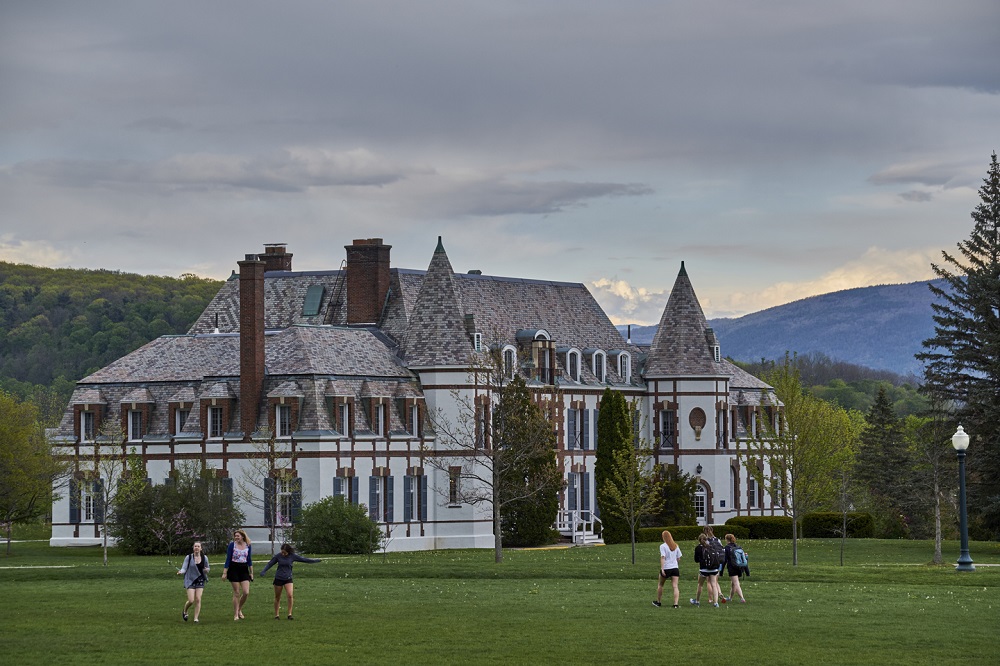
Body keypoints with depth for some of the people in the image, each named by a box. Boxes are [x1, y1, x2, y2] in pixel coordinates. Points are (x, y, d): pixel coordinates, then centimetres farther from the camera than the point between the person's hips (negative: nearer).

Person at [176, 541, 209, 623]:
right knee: (191, 600, -9)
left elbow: (207, 568, 14)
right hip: (190, 580, -2)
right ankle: (185, 612, 23)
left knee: (198, 599, -8)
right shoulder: (189, 557, -4)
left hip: (200, 581, 2)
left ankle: (196, 618, 2)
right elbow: (184, 568, -8)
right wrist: (181, 572, -31)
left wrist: (206, 570, -10)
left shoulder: (204, 558, 3)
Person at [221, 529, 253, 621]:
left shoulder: (248, 546, 4)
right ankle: (235, 614, 9)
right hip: (234, 570, -3)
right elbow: (228, 559, -4)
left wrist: (251, 573, 11)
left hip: (244, 570, 3)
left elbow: (249, 560, 12)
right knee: (236, 593, -1)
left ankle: (239, 610, 18)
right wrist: (224, 573, -6)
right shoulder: (232, 545, -5)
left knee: (246, 592, -6)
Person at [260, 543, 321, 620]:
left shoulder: (292, 556, -5)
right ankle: (276, 615, 18)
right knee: (277, 598, 6)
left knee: (290, 595, -18)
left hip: (288, 579, 0)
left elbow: (304, 559, 0)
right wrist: (263, 571, -12)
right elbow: (270, 564, 2)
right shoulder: (278, 556, -6)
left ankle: (289, 614, -11)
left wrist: (316, 561, 1)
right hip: (278, 578, 0)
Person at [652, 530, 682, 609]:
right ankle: (675, 604, -16)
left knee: (660, 585, 17)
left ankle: (658, 602, 28)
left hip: (666, 568, -3)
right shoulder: (676, 546, 8)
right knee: (675, 586, -4)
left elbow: (663, 557, -16)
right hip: (675, 568, 3)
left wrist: (662, 569, -20)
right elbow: (678, 558, 11)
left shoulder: (663, 546, -7)